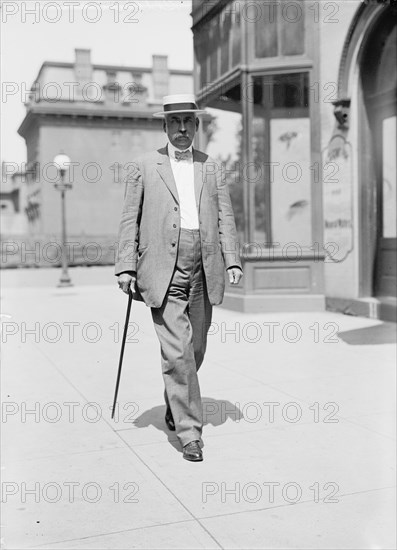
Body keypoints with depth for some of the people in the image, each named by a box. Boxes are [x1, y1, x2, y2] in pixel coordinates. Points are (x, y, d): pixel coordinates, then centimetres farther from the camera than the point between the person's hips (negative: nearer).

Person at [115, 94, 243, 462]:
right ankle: (189, 432, -3)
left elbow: (224, 217, 11)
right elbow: (130, 220, 5)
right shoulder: (144, 167, 7)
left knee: (195, 350, 12)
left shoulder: (211, 168, 15)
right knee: (177, 352, -10)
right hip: (163, 272, -3)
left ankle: (174, 405, 36)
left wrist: (232, 261, 0)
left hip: (203, 272, 4)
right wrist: (126, 268, -2)